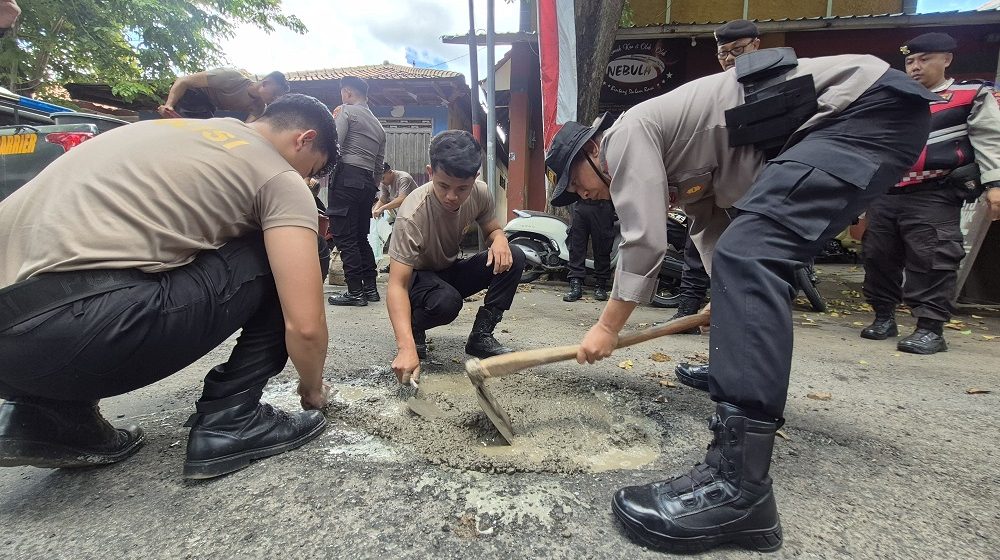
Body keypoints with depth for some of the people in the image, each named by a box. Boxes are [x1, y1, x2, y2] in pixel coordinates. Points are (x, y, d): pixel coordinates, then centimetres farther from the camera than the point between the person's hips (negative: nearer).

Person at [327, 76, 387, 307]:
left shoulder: (347, 111, 1)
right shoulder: (378, 125, 24)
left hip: (347, 177, -8)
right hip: (368, 182, 8)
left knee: (344, 236, -6)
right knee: (361, 236, 13)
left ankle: (355, 292, -6)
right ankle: (370, 288, 13)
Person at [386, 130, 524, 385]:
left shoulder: (480, 193, -18)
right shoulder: (412, 214, -33)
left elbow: (493, 230, 1)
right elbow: (397, 285, -36)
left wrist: (499, 240, -26)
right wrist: (406, 348, -49)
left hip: (451, 271, 5)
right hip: (417, 277, -5)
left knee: (513, 258, -19)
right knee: (446, 301, -38)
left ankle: (481, 336, -7)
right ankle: (414, 329, -3)